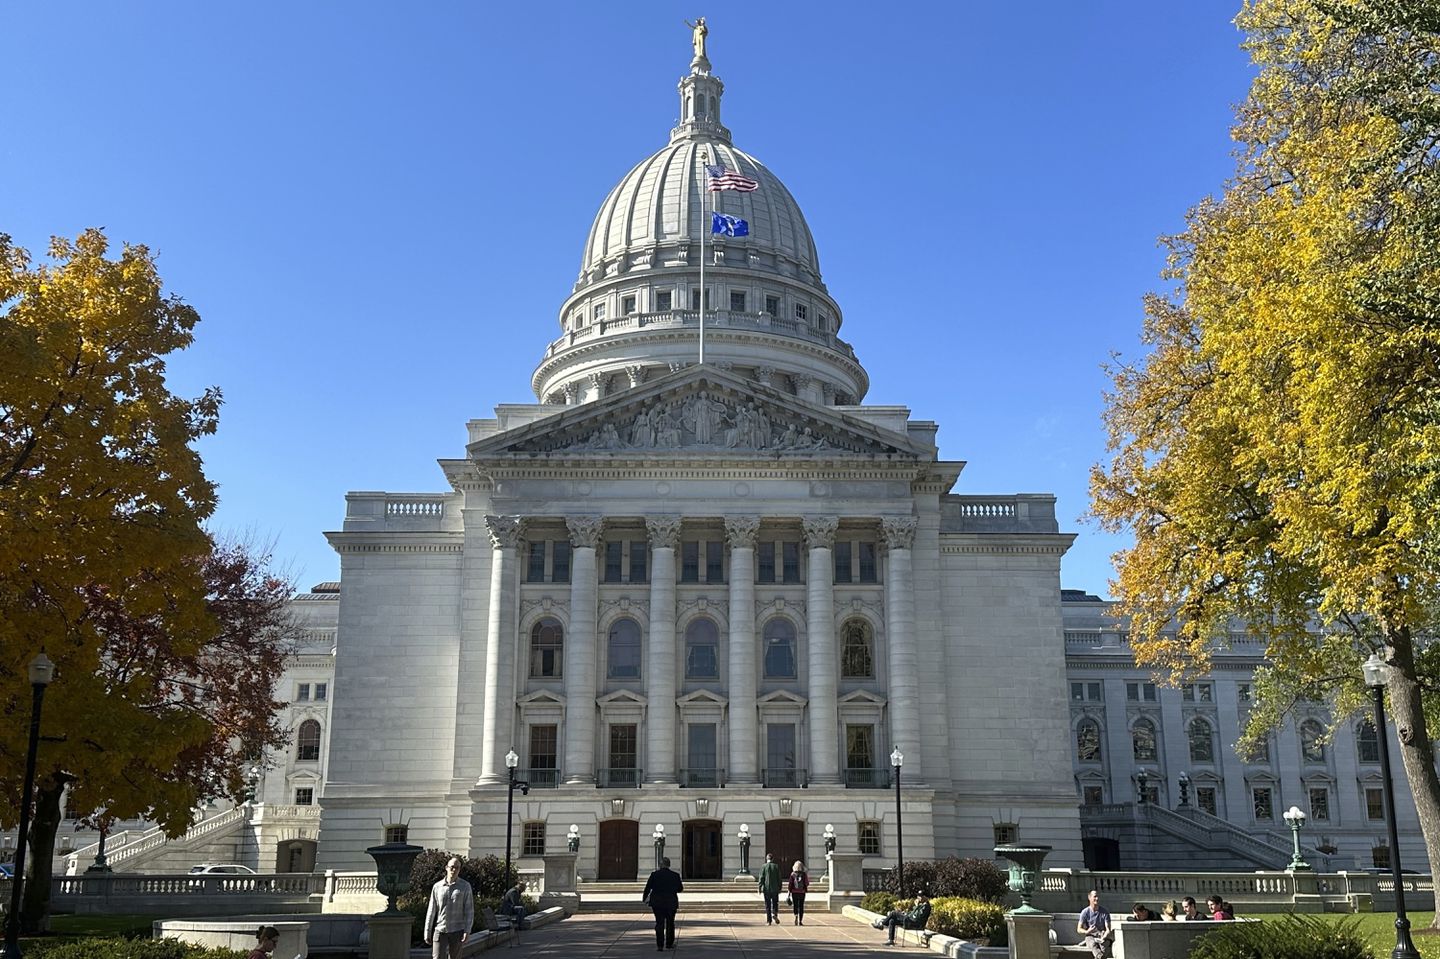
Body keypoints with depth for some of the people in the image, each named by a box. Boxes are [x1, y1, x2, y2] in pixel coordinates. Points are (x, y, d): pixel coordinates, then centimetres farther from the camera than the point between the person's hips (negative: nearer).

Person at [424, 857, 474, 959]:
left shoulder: (465, 886, -1)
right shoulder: (437, 886, 4)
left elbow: (469, 910, -3)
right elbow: (431, 911, 7)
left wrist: (467, 931, -12)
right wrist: (427, 933, 6)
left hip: (457, 931, -1)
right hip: (440, 930, 1)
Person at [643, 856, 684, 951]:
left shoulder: (654, 875, -6)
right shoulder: (675, 875, -6)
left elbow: (648, 888, 1)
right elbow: (680, 889, 3)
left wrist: (644, 898, 16)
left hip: (657, 903, 0)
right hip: (671, 903, 0)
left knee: (659, 923, 4)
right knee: (670, 923, 16)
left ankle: (660, 945, -4)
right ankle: (669, 944, 23)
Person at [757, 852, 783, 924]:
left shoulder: (763, 867, -3)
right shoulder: (776, 866, 0)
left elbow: (761, 878, -5)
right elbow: (779, 878, 2)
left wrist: (760, 889, 0)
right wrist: (780, 888, 9)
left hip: (766, 889, 0)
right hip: (775, 889, 0)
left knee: (767, 905, 6)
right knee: (775, 903, 12)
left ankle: (769, 920, 4)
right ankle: (774, 914, -13)